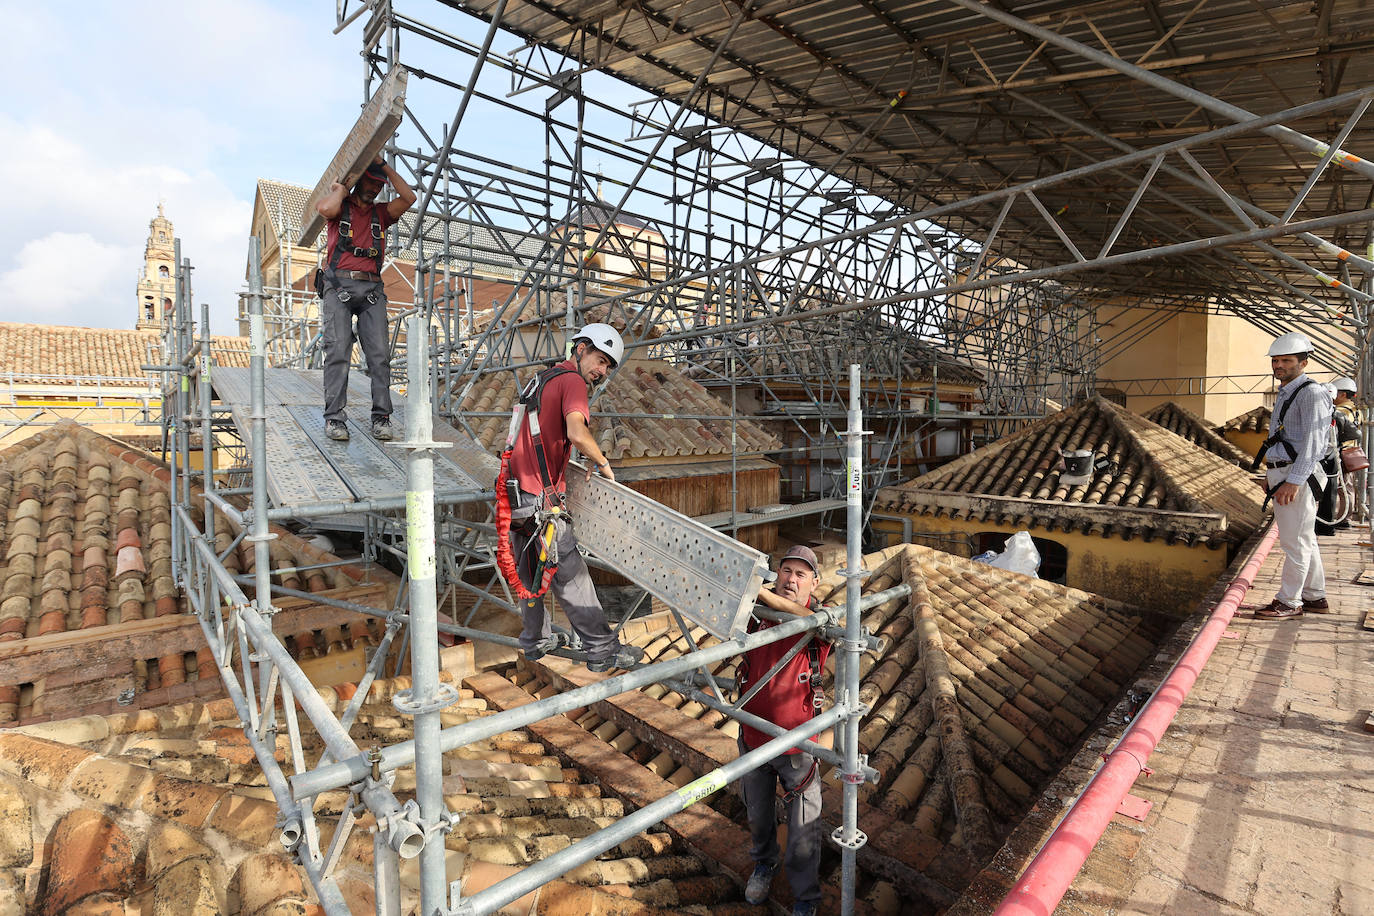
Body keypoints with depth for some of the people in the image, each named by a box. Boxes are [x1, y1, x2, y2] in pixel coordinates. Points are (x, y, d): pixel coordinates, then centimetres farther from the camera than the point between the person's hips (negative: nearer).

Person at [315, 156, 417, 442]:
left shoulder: (381, 213, 21)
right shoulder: (340, 207, 12)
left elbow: (409, 198, 6)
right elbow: (326, 208, -12)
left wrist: (384, 166, 9)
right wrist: (339, 190, 6)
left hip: (372, 289, 3)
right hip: (339, 285, -3)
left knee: (379, 352, -8)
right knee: (338, 351, -11)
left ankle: (381, 417, -8)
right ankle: (334, 418, -11)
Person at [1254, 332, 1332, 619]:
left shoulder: (1312, 394, -11)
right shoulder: (1284, 393, 17)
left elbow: (1313, 442, -19)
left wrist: (1293, 481, -25)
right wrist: (1275, 477, 23)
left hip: (1297, 477, -10)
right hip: (1281, 475, 10)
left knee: (1294, 541, -3)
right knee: (1304, 540, 16)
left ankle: (1289, 602, 4)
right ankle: (1315, 597, 26)